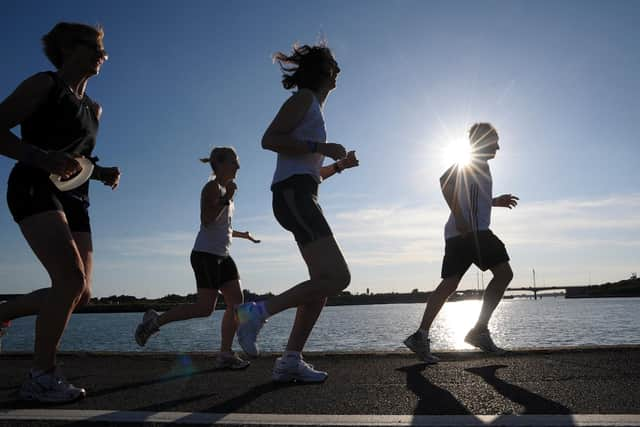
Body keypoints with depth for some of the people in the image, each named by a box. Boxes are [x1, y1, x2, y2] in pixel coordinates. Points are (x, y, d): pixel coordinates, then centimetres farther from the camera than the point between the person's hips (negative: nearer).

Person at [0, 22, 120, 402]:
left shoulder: (94, 109, 22)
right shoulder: (44, 84, 1)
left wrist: (102, 173, 7)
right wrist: (43, 157, -24)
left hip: (74, 200, 8)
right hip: (35, 188, -7)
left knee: (81, 294, 0)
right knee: (72, 279, -24)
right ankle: (42, 376, -13)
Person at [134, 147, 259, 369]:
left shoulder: (225, 189, 20)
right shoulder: (212, 187, -7)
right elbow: (206, 221, -21)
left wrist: (242, 234, 34)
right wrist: (227, 199, -20)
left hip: (222, 255, 9)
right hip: (206, 254, -9)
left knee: (237, 301, 0)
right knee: (205, 308, -9)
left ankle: (225, 355, 4)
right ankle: (155, 320, 8)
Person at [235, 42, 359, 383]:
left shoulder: (313, 107, 30)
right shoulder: (304, 97, 3)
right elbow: (269, 139, -13)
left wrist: (338, 165, 21)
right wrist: (321, 148, -13)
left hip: (301, 196, 10)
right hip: (294, 193, -10)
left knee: (323, 282, 4)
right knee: (337, 278, -19)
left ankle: (290, 361, 5)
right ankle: (257, 312, -16)